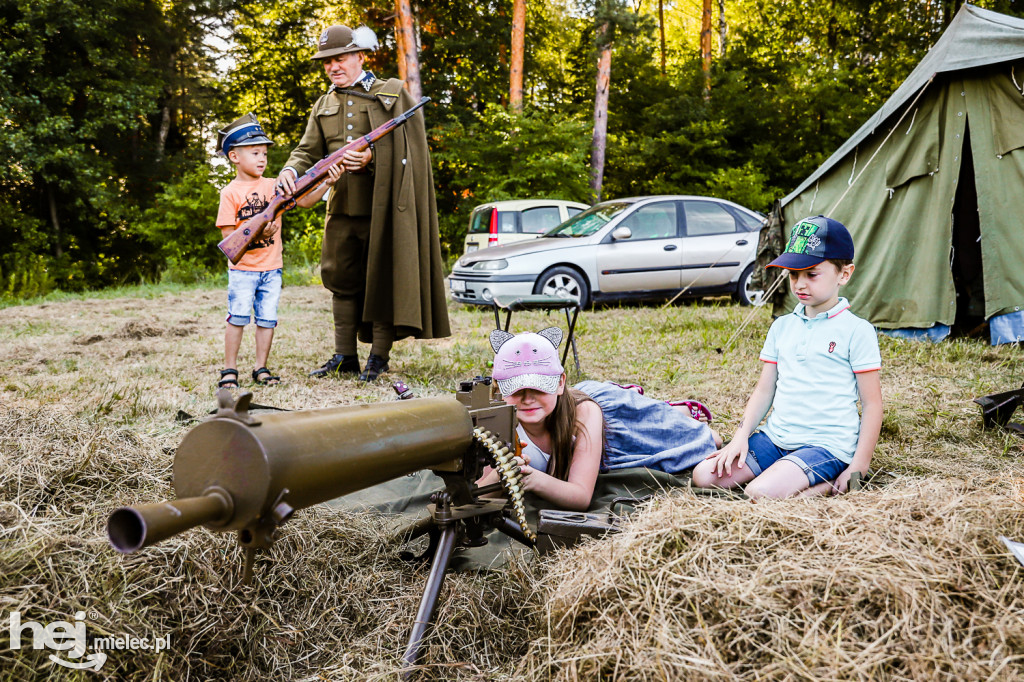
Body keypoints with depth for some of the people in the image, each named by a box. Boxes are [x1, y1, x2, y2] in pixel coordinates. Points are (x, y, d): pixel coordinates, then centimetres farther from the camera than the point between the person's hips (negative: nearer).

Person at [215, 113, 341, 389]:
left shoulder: (274, 186, 6)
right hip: (242, 268, -3)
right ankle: (229, 371, 7)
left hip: (271, 267, 3)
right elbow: (228, 234, -8)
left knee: (267, 319, 6)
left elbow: (305, 200, -2)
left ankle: (261, 369, 16)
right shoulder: (230, 192, -5)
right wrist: (257, 233, -23)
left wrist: (327, 183, -17)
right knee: (237, 317, -3)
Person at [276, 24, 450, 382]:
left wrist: (372, 156, -18)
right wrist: (291, 170, -11)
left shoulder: (392, 94, 2)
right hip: (341, 207, 5)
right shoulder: (324, 104, 16)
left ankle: (379, 356, 8)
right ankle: (344, 356, 17)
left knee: (381, 278, -1)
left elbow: (408, 146, -3)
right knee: (341, 280, 8)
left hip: (382, 205, -5)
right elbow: (309, 149, 10)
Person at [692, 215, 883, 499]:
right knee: (704, 475, -9)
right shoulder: (781, 326, 11)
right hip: (774, 438, 6)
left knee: (762, 493, -29)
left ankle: (835, 485, -4)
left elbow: (872, 404, -5)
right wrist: (741, 437, 0)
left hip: (827, 444, -6)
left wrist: (859, 467, -10)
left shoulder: (856, 331, -6)